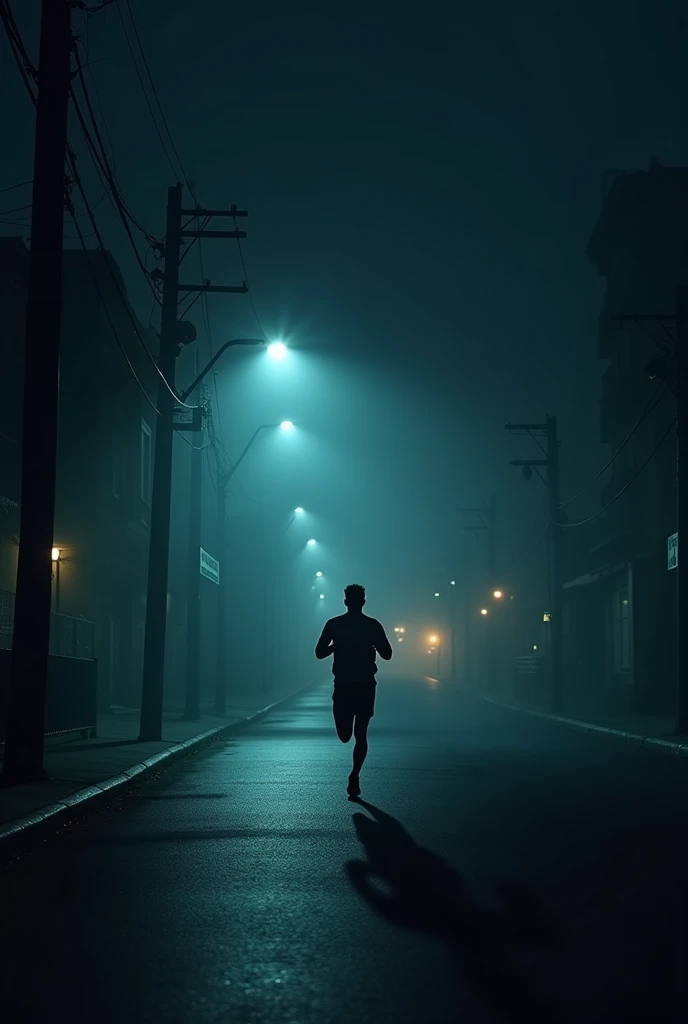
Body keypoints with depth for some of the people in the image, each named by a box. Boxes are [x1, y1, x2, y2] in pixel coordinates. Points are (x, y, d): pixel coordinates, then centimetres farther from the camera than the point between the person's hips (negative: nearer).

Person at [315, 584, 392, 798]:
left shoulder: (334, 624, -2)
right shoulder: (373, 625, -3)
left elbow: (319, 653, -1)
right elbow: (387, 654, 1)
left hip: (343, 686, -1)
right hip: (366, 686, 1)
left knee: (345, 735, 19)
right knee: (361, 735, 3)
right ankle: (354, 778, -5)